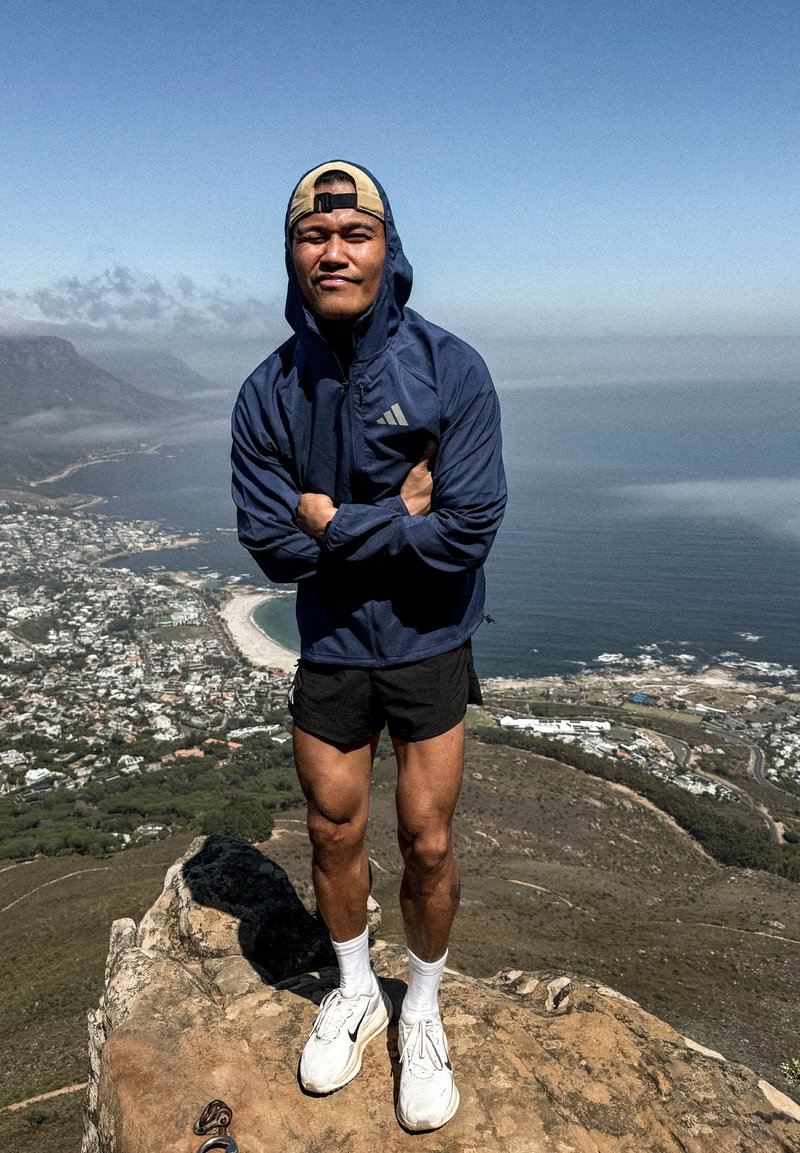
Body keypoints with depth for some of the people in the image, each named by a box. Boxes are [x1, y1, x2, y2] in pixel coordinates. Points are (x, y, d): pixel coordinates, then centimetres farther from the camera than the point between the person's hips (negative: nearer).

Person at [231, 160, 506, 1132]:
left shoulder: (449, 370, -14)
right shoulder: (269, 394, -6)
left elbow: (469, 529, -22)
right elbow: (271, 545, -11)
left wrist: (338, 524, -17)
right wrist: (396, 518, -18)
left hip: (428, 648, -2)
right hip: (329, 650, 2)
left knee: (427, 844, 6)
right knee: (333, 836, 15)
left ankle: (422, 1012, 35)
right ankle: (355, 994, 43)